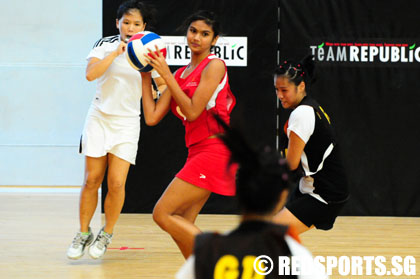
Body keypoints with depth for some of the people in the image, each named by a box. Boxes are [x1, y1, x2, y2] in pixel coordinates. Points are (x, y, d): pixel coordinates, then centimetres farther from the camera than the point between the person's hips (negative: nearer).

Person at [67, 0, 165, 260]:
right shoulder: (105, 45, -5)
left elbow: (164, 85, 9)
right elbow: (91, 74, -20)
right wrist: (116, 52, -23)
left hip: (127, 124, 0)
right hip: (99, 119, 0)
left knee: (116, 183, -8)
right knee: (92, 180, 0)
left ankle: (107, 234, 13)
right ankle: (84, 233, 16)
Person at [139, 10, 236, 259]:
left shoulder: (214, 66, -7)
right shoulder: (180, 75, 15)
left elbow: (192, 112, -14)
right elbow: (152, 117, 11)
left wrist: (166, 75, -11)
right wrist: (146, 77, 12)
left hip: (214, 151, -8)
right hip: (198, 153, 8)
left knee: (163, 214, -11)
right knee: (182, 224, 6)